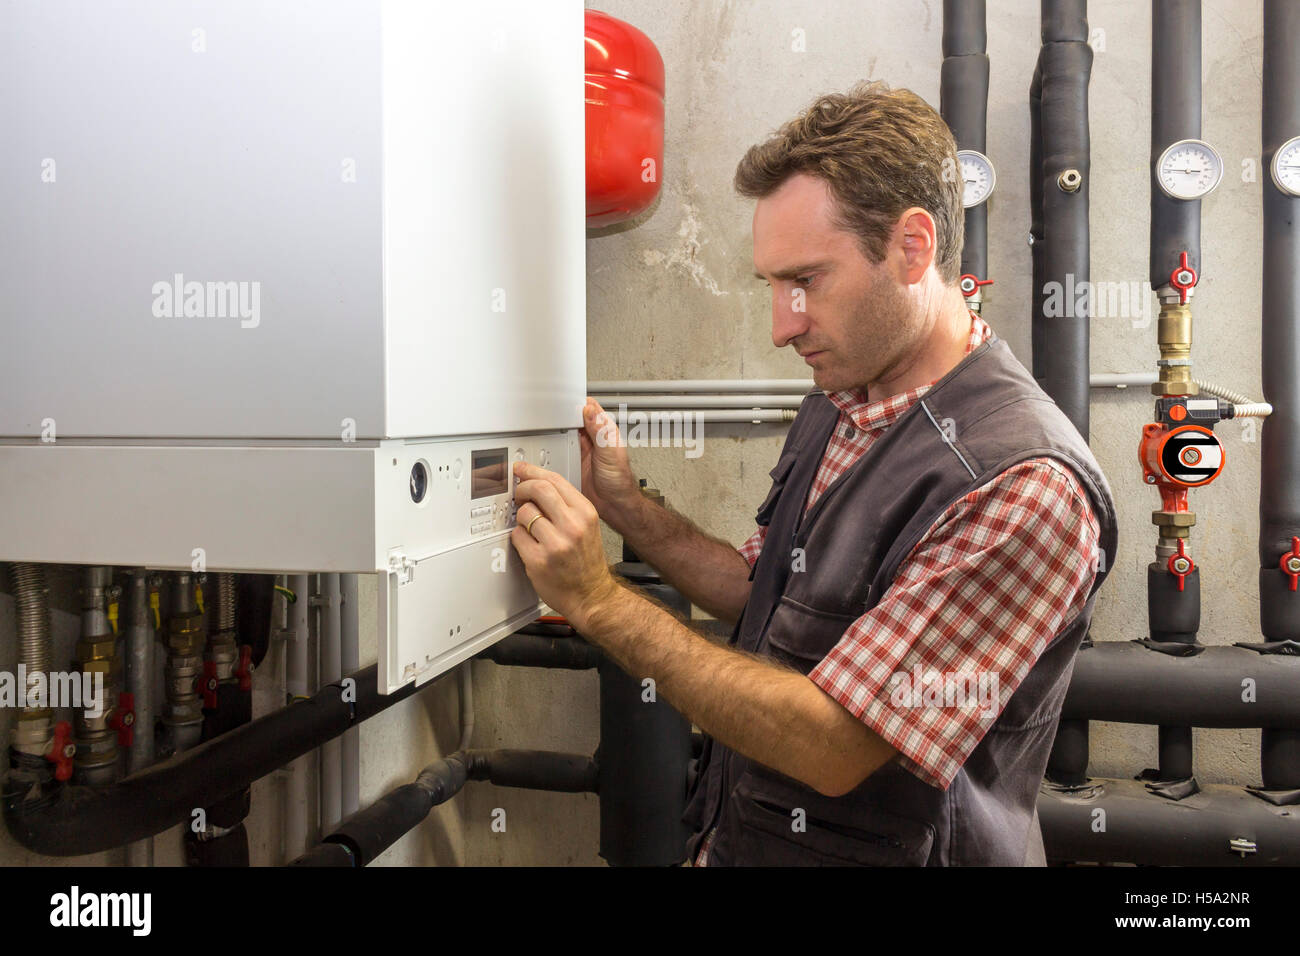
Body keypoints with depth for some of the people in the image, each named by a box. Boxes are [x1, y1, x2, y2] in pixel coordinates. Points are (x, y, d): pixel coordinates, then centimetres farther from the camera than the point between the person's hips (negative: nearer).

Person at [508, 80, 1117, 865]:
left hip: (883, 848, -6)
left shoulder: (1026, 486, -22)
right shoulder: (837, 407, 2)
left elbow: (832, 747, -22)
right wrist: (626, 507, -2)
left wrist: (599, 601, -20)